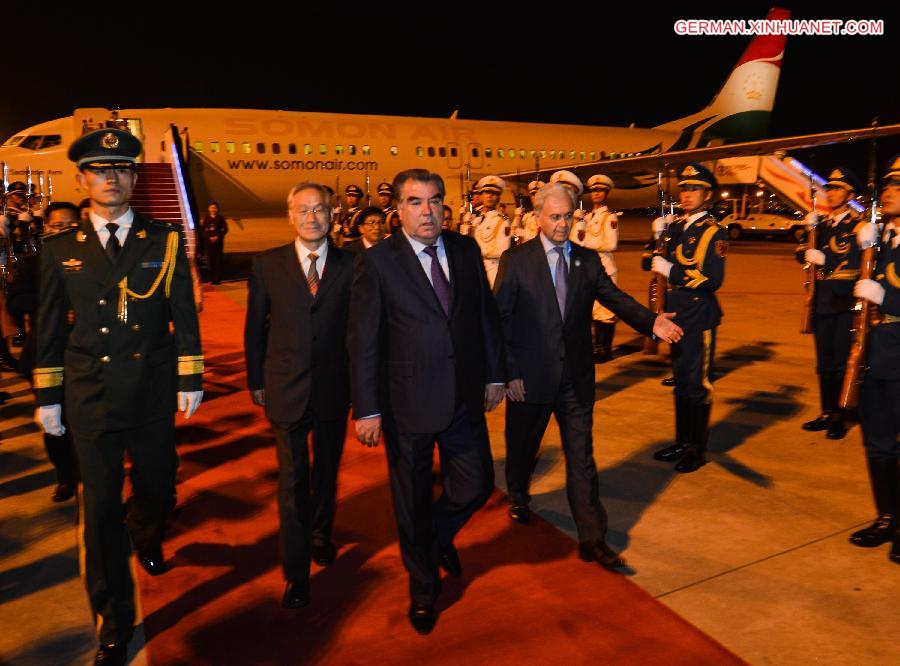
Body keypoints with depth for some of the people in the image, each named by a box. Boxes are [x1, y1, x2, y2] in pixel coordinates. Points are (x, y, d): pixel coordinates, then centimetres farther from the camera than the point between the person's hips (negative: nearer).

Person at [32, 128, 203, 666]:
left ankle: (145, 536, 52)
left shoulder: (165, 241, 0)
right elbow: (50, 328, 7)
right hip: (90, 396, 0)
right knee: (100, 506, 5)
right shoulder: (61, 249, 3)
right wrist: (48, 395, 7)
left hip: (154, 393, 0)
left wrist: (190, 379, -3)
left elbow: (184, 315, 0)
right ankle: (114, 617, 22)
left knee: (159, 488, 14)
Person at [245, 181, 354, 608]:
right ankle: (296, 572, 16)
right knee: (293, 480, 2)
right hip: (286, 389, -1)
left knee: (326, 472, 19)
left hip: (334, 388, 1)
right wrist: (256, 381, 5)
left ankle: (320, 536, 44)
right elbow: (255, 328, 4)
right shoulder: (267, 265, -1)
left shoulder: (350, 266, -2)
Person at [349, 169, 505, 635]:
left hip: (464, 398, 4)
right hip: (407, 403, -3)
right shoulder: (376, 261, -10)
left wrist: (494, 374, 9)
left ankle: (439, 536, 47)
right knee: (412, 503, 14)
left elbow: (487, 314, 9)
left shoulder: (466, 250, 3)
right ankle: (423, 587, 40)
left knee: (476, 485, 11)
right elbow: (363, 341, -11)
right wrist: (367, 409, -12)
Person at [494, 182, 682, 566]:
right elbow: (500, 319, -8)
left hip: (576, 378, 2)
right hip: (529, 377, -2)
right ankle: (518, 499, 48)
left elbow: (615, 297, -2)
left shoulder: (588, 260, 5)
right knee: (523, 447, 19)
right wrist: (509, 373, -12)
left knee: (581, 458, 4)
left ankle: (592, 539, 11)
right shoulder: (516, 260, -6)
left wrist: (651, 322, -21)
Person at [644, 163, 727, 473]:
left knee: (696, 384, 0)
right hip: (677, 315, 7)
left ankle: (698, 450, 14)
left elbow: (713, 279, -20)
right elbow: (652, 263, 12)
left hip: (699, 317, -7)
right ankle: (682, 442, 27)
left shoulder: (714, 233, -10)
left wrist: (670, 270, -20)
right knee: (681, 381, 15)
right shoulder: (676, 227, 11)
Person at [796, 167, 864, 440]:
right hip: (822, 301, 6)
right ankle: (827, 413, 24)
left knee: (841, 362, 0)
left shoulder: (859, 224, -5)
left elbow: (857, 260, -17)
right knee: (824, 362, 12)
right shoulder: (822, 224, 13)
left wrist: (824, 259, -21)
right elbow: (802, 255, 6)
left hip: (846, 302, -6)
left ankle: (840, 418, 11)